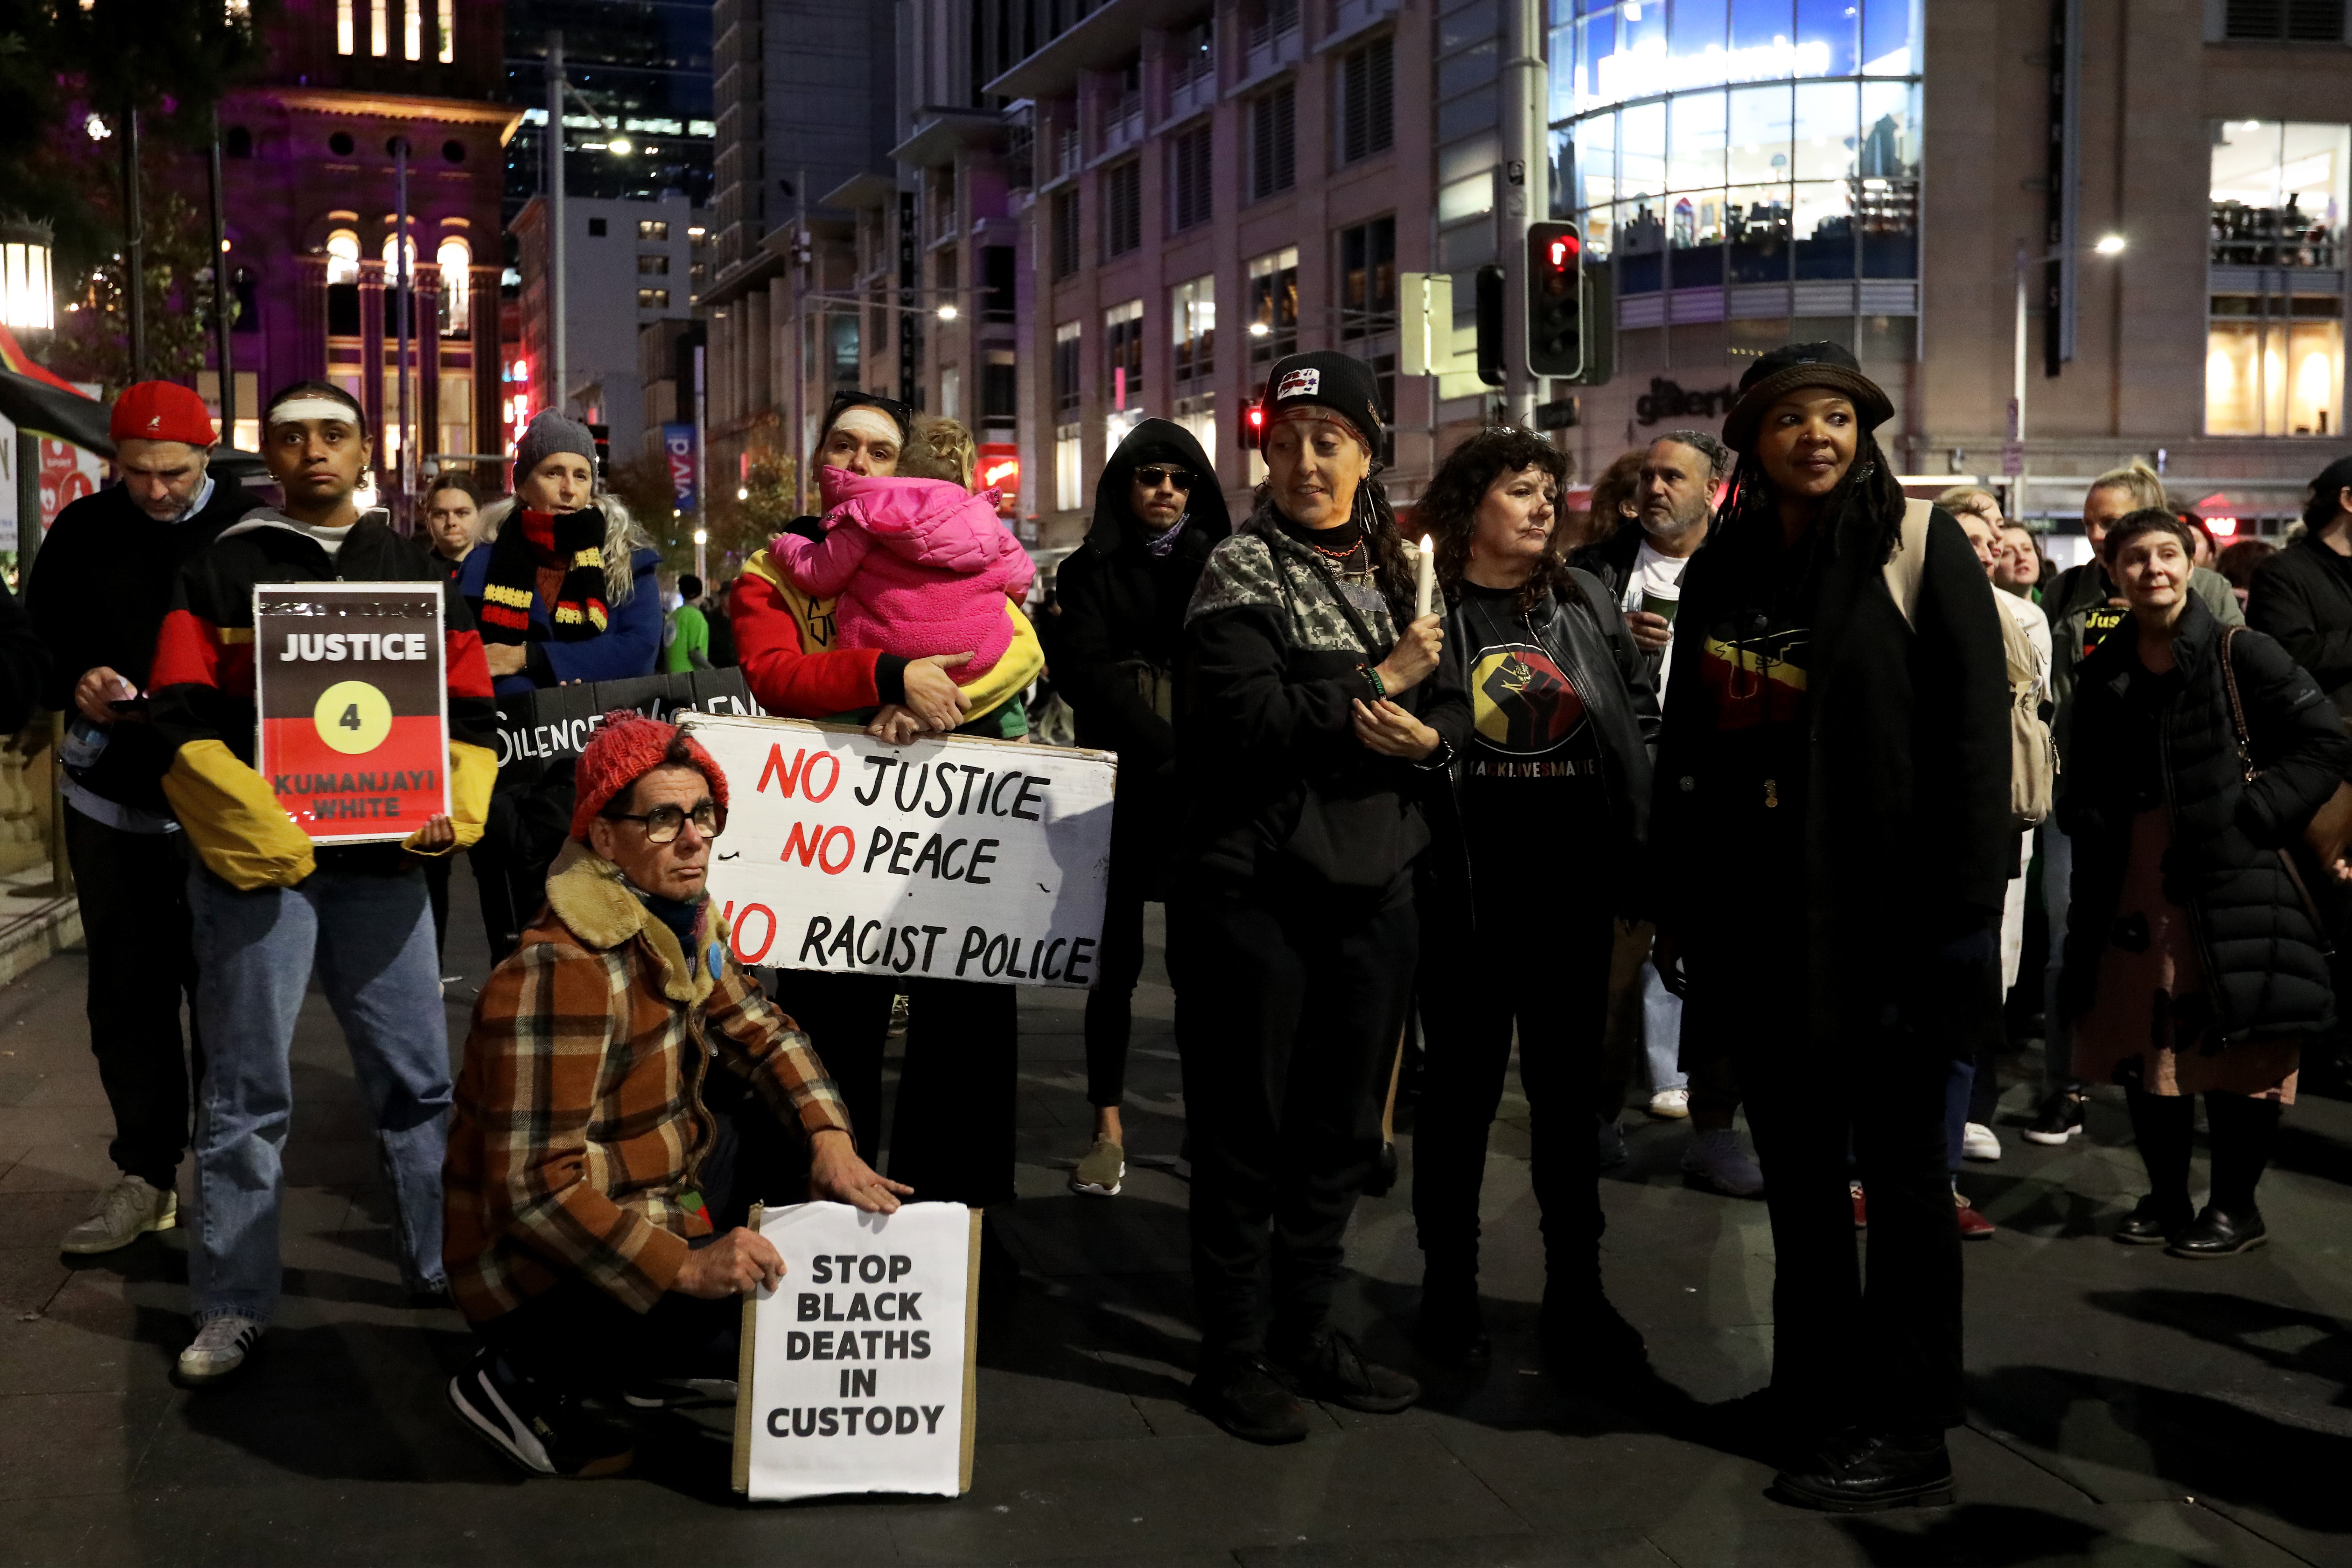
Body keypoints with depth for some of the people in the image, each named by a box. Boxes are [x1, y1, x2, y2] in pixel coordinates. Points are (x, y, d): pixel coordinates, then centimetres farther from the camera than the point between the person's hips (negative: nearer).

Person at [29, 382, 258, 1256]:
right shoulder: (82, 533, 5)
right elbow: (37, 643, 11)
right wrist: (76, 683, -11)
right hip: (113, 799, 3)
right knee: (127, 992, 9)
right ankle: (144, 1176, 21)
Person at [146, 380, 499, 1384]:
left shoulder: (412, 571, 12)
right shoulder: (222, 569, 3)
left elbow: (470, 705, 10)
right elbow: (185, 719, -5)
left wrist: (454, 811, -7)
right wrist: (257, 827, -18)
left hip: (382, 860, 3)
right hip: (260, 860, -3)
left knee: (417, 1074, 9)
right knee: (248, 1089, 2)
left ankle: (443, 1261, 24)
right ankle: (233, 1308, 11)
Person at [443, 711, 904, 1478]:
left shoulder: (678, 917, 0)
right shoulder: (561, 972, -29)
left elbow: (759, 1032, 12)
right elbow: (536, 1190, -31)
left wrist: (830, 1140, -5)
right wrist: (683, 1269, -34)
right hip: (548, 1267, -9)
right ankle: (528, 1374, -5)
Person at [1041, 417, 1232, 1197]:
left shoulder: (1220, 566, 10)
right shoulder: (1090, 570, 7)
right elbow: (1085, 674, -5)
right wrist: (1168, 751, -15)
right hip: (1120, 787, 0)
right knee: (1115, 961, 2)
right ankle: (1108, 1131, 8)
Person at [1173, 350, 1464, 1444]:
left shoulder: (1397, 574, 12)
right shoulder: (1243, 572, -6)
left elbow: (1451, 704, 12)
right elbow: (1239, 718, -20)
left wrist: (1425, 738, -11)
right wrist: (1377, 687, -12)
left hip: (1372, 892, 6)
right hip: (1257, 893, -6)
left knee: (1341, 1129, 14)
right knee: (1246, 1130, 2)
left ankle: (1306, 1332, 28)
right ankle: (1233, 1353, 14)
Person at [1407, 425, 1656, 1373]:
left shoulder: (1589, 604, 10)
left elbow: (1643, 727, 11)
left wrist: (1643, 858, 2)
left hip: (1574, 892, 4)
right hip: (1465, 893, -3)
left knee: (1570, 1090, 11)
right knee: (1461, 1088, 7)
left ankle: (1576, 1289, 22)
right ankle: (1449, 1290, 21)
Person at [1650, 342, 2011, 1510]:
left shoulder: (1920, 548, -4)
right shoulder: (1721, 570, 11)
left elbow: (1976, 735, -10)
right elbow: (1687, 744, 14)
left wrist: (1966, 911, -16)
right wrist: (1674, 901, 11)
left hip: (1882, 910, -5)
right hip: (1758, 916, 5)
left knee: (1898, 1167, 3)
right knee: (1797, 1165, 13)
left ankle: (1905, 1430, 12)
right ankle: (1816, 1392, 27)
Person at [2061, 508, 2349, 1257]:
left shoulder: (2241, 655, -6)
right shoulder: (2104, 673, 11)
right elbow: (2088, 781, 24)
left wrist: (2248, 818, -13)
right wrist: (2090, 825, 5)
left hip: (2230, 886, -5)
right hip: (2133, 895, 5)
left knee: (2239, 1054, 1)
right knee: (2146, 1048, 11)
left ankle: (2236, 1206, 15)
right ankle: (2166, 1197, 25)